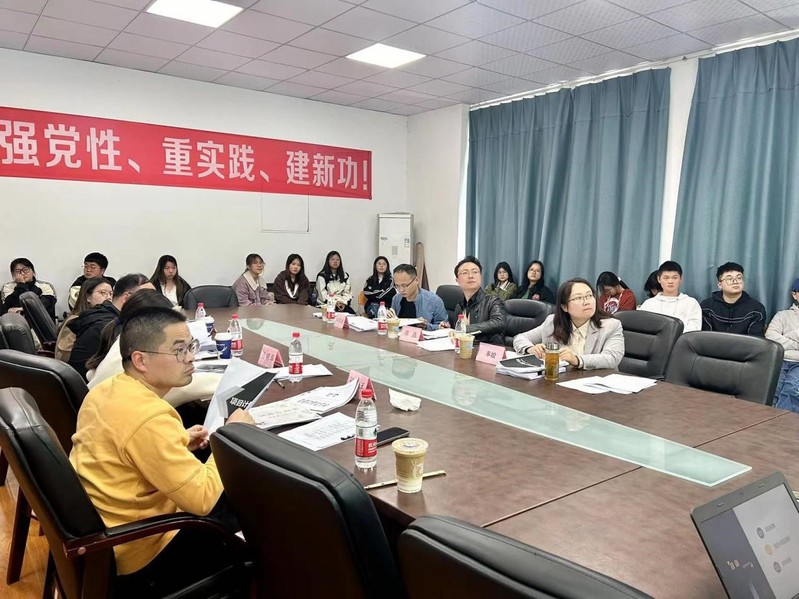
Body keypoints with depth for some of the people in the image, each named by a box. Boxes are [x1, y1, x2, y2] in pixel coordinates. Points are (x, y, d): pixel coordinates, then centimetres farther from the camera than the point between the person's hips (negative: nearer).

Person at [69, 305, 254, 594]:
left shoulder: (106, 389, -3)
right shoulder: (149, 418, -31)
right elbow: (202, 499, -29)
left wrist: (179, 442, 4)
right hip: (138, 555, -9)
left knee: (229, 498, 20)